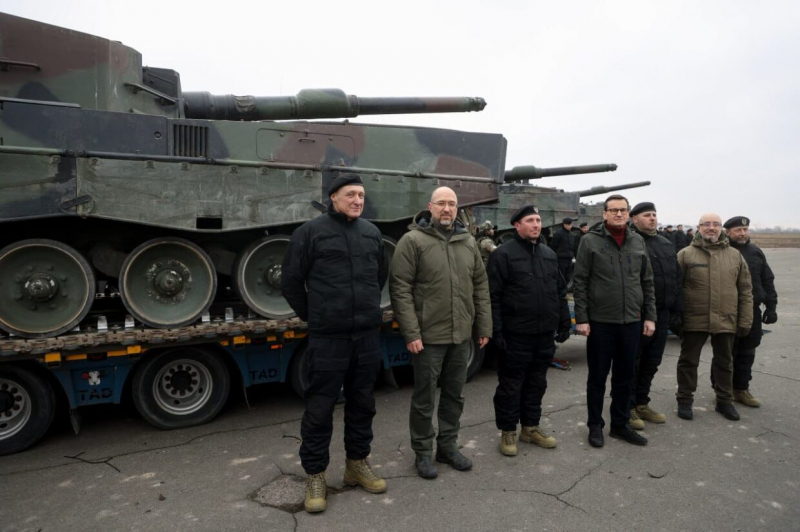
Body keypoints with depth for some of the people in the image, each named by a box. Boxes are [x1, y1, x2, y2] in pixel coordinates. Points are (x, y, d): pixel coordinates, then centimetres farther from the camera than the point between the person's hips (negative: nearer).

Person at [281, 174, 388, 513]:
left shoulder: (371, 232, 9)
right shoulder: (311, 232, -6)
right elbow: (291, 280, -1)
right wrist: (311, 316, 4)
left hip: (368, 335, 5)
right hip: (327, 337, -4)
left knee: (362, 403, 15)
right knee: (320, 408, 4)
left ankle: (357, 463, 33)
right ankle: (315, 476, 20)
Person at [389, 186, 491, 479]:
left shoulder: (468, 242, 9)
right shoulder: (413, 240, -8)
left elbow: (480, 287, 12)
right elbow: (400, 289, -12)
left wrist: (484, 326, 8)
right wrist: (411, 333, -16)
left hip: (461, 335, 5)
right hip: (428, 336, -5)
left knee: (454, 394, 17)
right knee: (424, 398, 8)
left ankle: (448, 446, 34)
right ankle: (423, 452, 26)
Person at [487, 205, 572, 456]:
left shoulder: (550, 254, 13)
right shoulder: (503, 254, -8)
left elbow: (560, 292, 18)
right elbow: (493, 296, -12)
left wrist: (564, 323, 13)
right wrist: (496, 330, -16)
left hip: (544, 333, 6)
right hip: (516, 334, -6)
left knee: (537, 383, 16)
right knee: (511, 384, 5)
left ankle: (530, 427, 31)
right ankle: (508, 432, 19)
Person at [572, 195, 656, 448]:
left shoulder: (638, 242, 7)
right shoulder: (591, 241, -6)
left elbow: (647, 282, 11)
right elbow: (580, 283, -7)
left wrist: (650, 316, 7)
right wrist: (581, 318, -11)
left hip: (632, 321, 4)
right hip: (600, 321, -4)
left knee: (625, 377, 14)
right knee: (597, 377, 8)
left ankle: (620, 424, 30)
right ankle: (595, 425, 23)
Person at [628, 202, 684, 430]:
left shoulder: (666, 245, 16)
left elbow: (677, 280, 17)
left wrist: (677, 311, 12)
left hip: (661, 314, 7)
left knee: (652, 362, 16)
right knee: (632, 362, 3)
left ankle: (642, 403, 30)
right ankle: (628, 407, 16)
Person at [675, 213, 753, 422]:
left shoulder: (735, 255, 6)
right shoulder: (685, 254, -3)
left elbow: (745, 291, 8)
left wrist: (745, 321, 4)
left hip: (726, 320, 3)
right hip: (694, 319, -3)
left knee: (724, 363, 16)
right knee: (688, 361, 7)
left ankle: (724, 401, 32)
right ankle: (685, 401, 20)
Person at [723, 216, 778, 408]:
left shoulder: (756, 252, 10)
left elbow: (767, 281, 14)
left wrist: (771, 307, 8)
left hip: (752, 311, 5)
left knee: (747, 353, 13)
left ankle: (741, 389, 26)